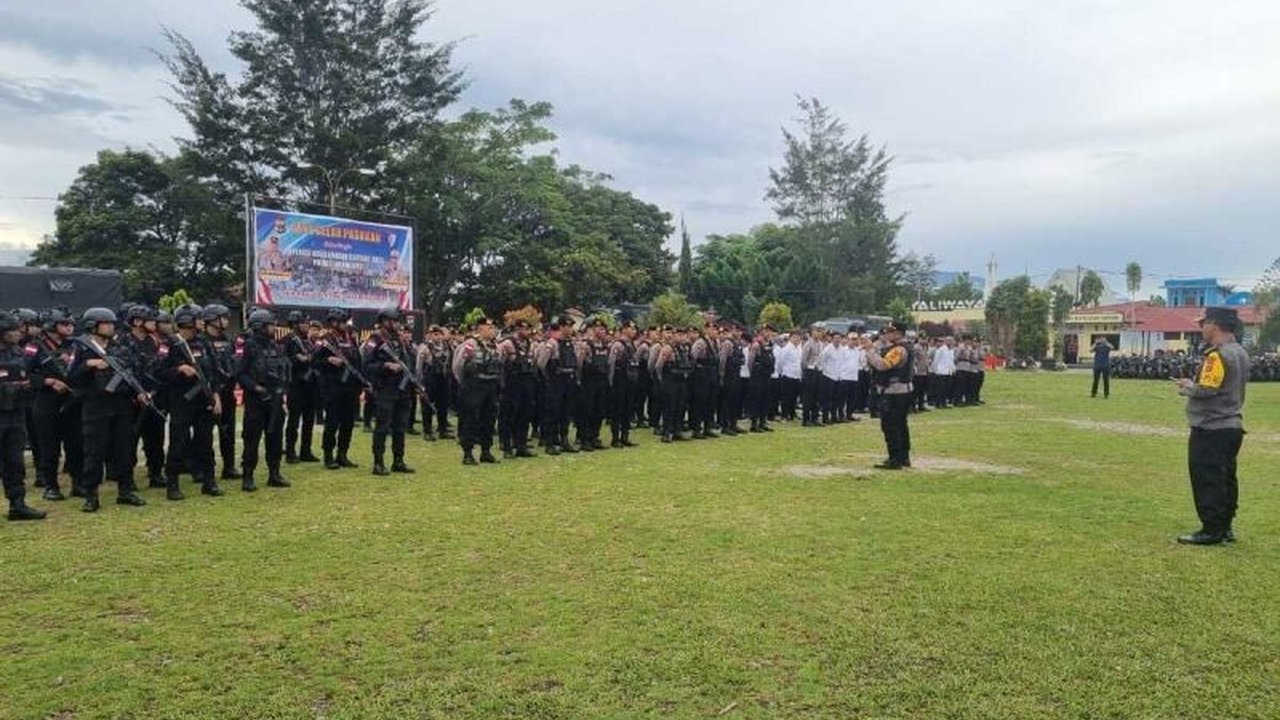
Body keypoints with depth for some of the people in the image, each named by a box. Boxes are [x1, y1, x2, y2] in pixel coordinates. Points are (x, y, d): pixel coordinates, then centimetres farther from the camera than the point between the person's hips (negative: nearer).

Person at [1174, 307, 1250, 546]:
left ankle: (1211, 530, 1)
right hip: (1232, 425, 10)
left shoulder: (1218, 355, -18)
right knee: (1226, 479, 14)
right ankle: (1225, 527, 21)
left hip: (1211, 430, -10)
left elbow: (1206, 390, -24)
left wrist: (1188, 387, -5)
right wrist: (1192, 387, 11)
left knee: (1207, 481, -3)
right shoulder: (1240, 353, 13)